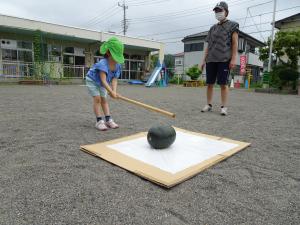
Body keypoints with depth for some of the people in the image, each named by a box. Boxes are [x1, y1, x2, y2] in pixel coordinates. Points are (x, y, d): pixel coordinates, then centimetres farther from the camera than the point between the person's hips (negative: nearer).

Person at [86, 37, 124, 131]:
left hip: (102, 84, 7)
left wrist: (114, 91, -36)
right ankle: (99, 121, -11)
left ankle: (108, 120, 8)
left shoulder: (118, 66, -17)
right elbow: (103, 80, -44)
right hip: (92, 80, -6)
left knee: (104, 99, 6)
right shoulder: (103, 63, -38)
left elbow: (114, 80, -21)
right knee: (97, 99, -14)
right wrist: (111, 92, -50)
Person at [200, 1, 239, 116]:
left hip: (224, 59, -4)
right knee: (209, 83, 3)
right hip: (211, 60, 5)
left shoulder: (232, 25, 8)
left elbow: (235, 43, 0)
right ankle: (209, 105, 11)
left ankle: (224, 107, -1)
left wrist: (233, 59, -11)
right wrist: (204, 60, 11)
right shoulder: (212, 28, 21)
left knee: (223, 84, -6)